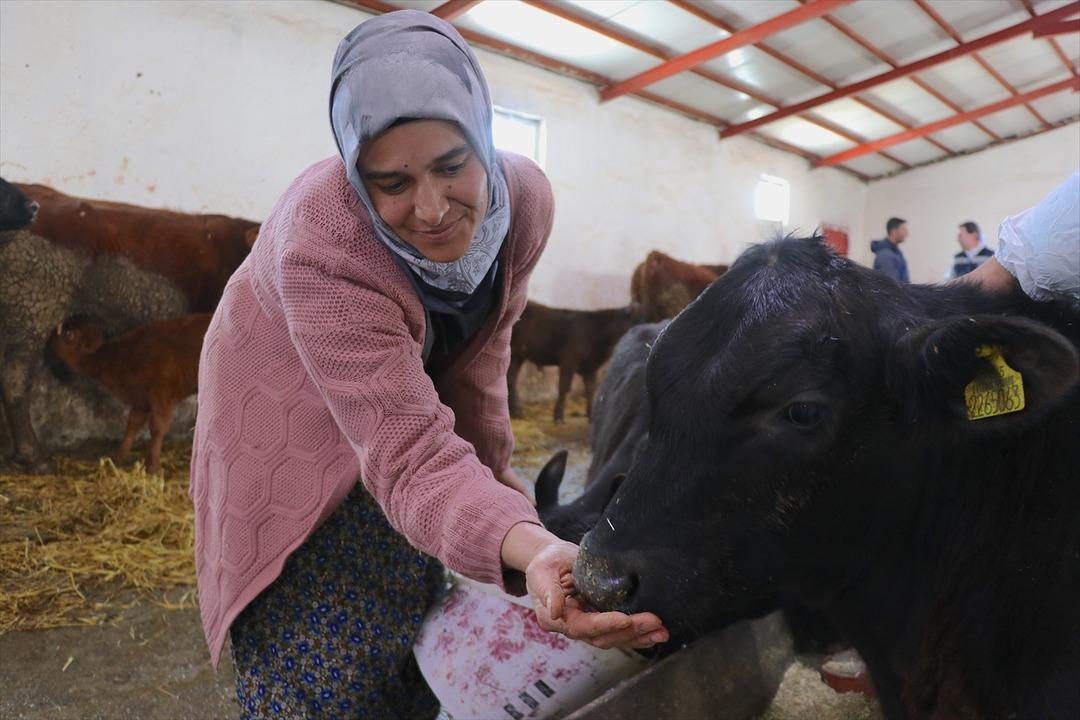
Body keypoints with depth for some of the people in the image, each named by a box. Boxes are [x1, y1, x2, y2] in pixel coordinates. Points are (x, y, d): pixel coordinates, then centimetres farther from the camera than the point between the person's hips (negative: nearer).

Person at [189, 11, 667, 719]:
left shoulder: (525, 197, -23)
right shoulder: (320, 243, -38)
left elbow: (480, 349, -7)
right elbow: (409, 452, -44)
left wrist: (494, 466, 0)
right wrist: (532, 549, -61)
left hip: (415, 383, 5)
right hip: (288, 412, -4)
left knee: (413, 636, 15)